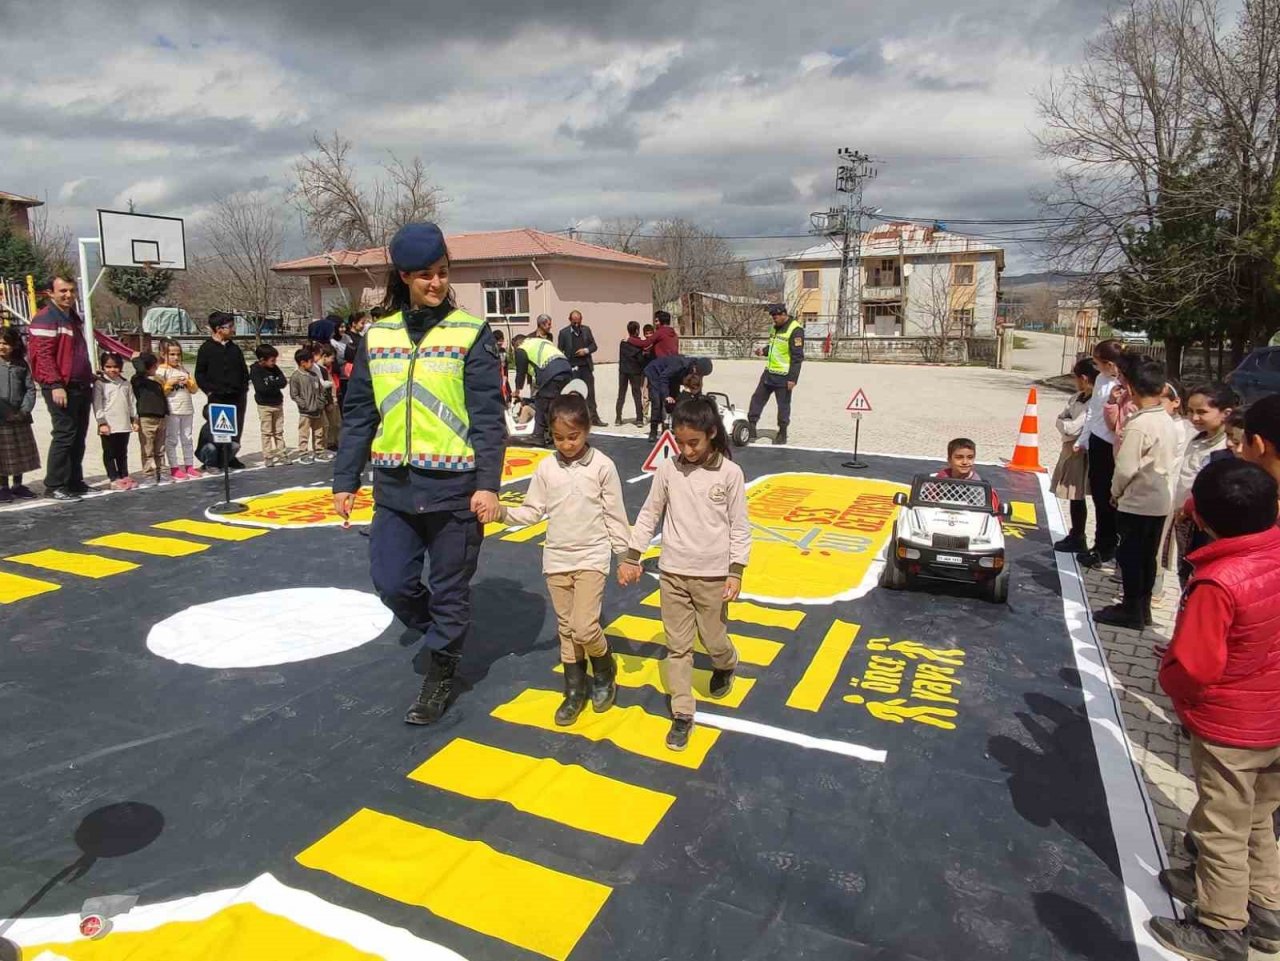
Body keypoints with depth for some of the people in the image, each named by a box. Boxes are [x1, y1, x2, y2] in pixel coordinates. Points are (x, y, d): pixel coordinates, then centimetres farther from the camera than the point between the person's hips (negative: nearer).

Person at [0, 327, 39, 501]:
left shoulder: (21, 365, 4)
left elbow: (30, 389, 2)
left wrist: (25, 410, -9)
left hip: (20, 419, 3)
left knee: (22, 453, 11)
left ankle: (17, 485, 24)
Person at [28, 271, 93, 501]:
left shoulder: (74, 317, 19)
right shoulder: (45, 319, -9)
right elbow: (43, 355, -17)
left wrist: (89, 378, 23)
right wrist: (55, 385, -24)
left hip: (81, 387, 9)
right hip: (61, 388, -9)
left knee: (79, 436, 11)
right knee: (65, 435, -10)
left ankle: (74, 481, 18)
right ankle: (55, 485, -4)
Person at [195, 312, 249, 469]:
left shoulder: (235, 348, 12)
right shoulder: (206, 348, -2)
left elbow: (244, 370, 19)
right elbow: (199, 374, -1)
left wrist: (244, 388, 8)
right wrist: (209, 390, -9)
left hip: (237, 397, 5)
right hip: (217, 398, -5)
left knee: (236, 431, 9)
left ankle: (230, 457, 22)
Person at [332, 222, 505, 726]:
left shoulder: (471, 333, -4)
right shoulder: (377, 336, 7)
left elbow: (487, 416, -8)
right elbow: (359, 415, 11)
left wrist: (487, 483, -15)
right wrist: (345, 480, 10)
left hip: (454, 486, -3)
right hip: (394, 486, 4)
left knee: (449, 589, 8)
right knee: (392, 583, 6)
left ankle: (441, 676, 29)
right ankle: (444, 633, 36)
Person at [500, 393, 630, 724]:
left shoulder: (602, 465, -8)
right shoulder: (547, 468, 0)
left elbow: (615, 515, -4)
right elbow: (533, 511, 4)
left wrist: (626, 555, -1)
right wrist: (502, 511, -13)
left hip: (592, 557, -4)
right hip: (556, 559, 4)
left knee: (584, 627, -13)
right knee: (566, 629, 12)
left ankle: (604, 672, 18)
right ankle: (575, 691, 27)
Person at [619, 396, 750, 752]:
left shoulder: (729, 473, -9)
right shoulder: (668, 469, -4)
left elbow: (739, 526, -4)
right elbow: (649, 515, 5)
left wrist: (736, 572, -6)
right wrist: (632, 557, 4)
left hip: (712, 574, -2)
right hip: (672, 572, 2)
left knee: (714, 640, 11)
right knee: (677, 646, 7)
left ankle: (726, 666, 46)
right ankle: (682, 715, 18)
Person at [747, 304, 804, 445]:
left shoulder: (795, 330, -16)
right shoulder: (776, 327, 10)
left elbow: (798, 357, -18)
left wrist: (793, 378, -20)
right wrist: (764, 351, 4)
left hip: (783, 376, -8)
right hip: (769, 372, 8)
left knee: (783, 405, 3)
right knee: (757, 399, 11)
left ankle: (782, 434, 15)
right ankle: (751, 427, 19)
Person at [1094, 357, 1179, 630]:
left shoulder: (1138, 424, -19)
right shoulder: (1168, 422, 5)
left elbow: (1125, 467, -19)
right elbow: (1171, 460, 11)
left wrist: (1115, 492, -3)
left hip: (1136, 502, -8)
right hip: (1161, 501, 8)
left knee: (1129, 555, 3)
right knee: (1147, 556, 15)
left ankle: (1131, 610, 10)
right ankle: (1142, 608, 25)